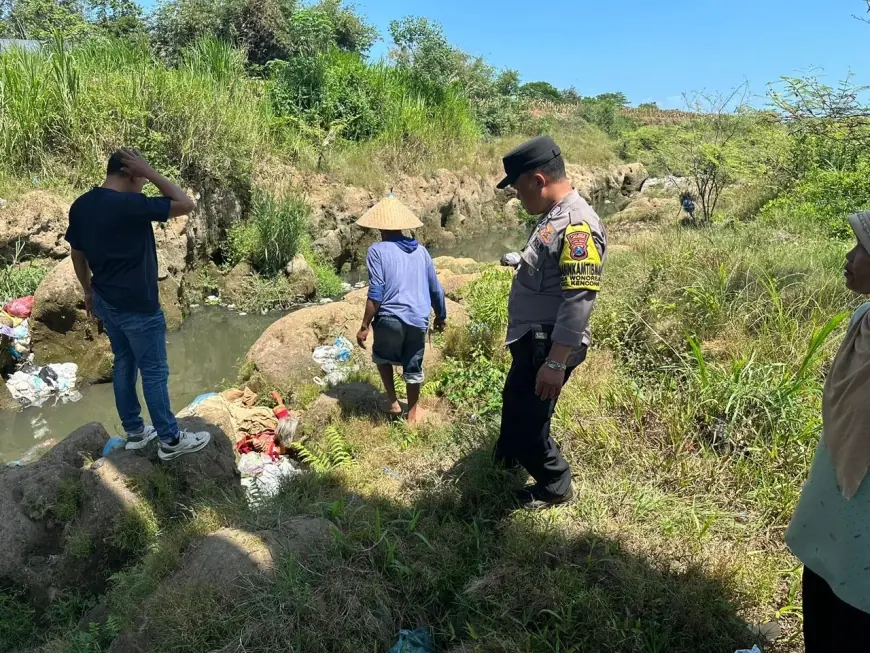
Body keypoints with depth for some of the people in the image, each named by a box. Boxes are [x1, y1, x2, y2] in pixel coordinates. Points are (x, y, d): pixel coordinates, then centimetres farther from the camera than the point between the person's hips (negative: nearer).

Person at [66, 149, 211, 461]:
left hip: (106, 301, 8)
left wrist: (89, 292, 23)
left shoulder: (79, 206, 3)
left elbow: (77, 255, 12)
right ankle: (170, 440, 14)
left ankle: (134, 432, 31)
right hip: (138, 306, -8)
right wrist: (150, 172, -15)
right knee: (154, 371, 2)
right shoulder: (131, 205, -23)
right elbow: (186, 204, -18)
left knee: (124, 364, 19)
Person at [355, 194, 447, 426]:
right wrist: (441, 317, 27)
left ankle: (393, 402, 25)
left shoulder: (378, 250, -4)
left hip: (390, 318, -3)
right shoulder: (420, 250, 10)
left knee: (383, 357, 26)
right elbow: (436, 289, 14)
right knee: (413, 367, 19)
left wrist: (365, 326, -6)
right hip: (419, 320, 3)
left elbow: (376, 293, -12)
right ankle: (413, 413, 32)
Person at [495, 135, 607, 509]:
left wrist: (556, 363, -30)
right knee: (514, 403, 28)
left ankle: (555, 487, 29)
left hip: (547, 346, -10)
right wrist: (521, 262, 15)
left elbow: (578, 302, -29)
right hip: (532, 340, 10)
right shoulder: (553, 217, 9)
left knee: (529, 420, 5)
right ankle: (508, 458, 55)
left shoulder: (577, 225, -24)